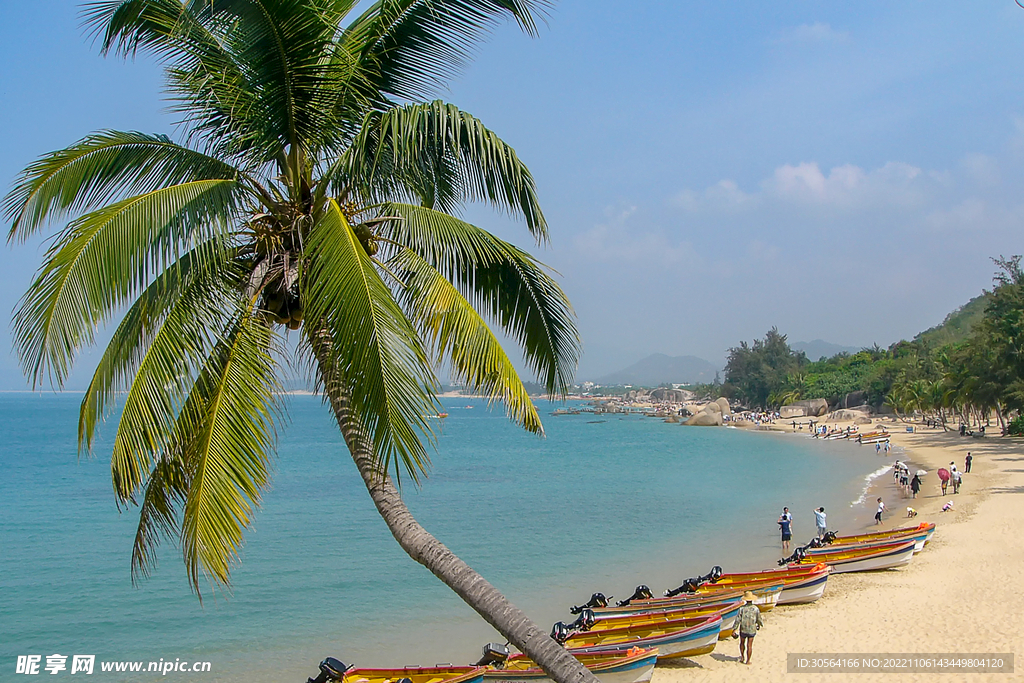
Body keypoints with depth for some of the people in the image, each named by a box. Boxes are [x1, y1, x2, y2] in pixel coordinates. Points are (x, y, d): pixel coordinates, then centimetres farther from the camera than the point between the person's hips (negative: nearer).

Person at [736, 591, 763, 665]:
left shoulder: (742, 608, -12)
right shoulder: (755, 609, -10)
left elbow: (738, 620, -12)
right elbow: (759, 619, 1)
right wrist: (759, 625, 24)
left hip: (743, 630, 0)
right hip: (752, 630, 0)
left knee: (742, 643, 22)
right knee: (749, 645, 7)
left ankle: (742, 657, 27)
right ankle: (748, 661, 11)